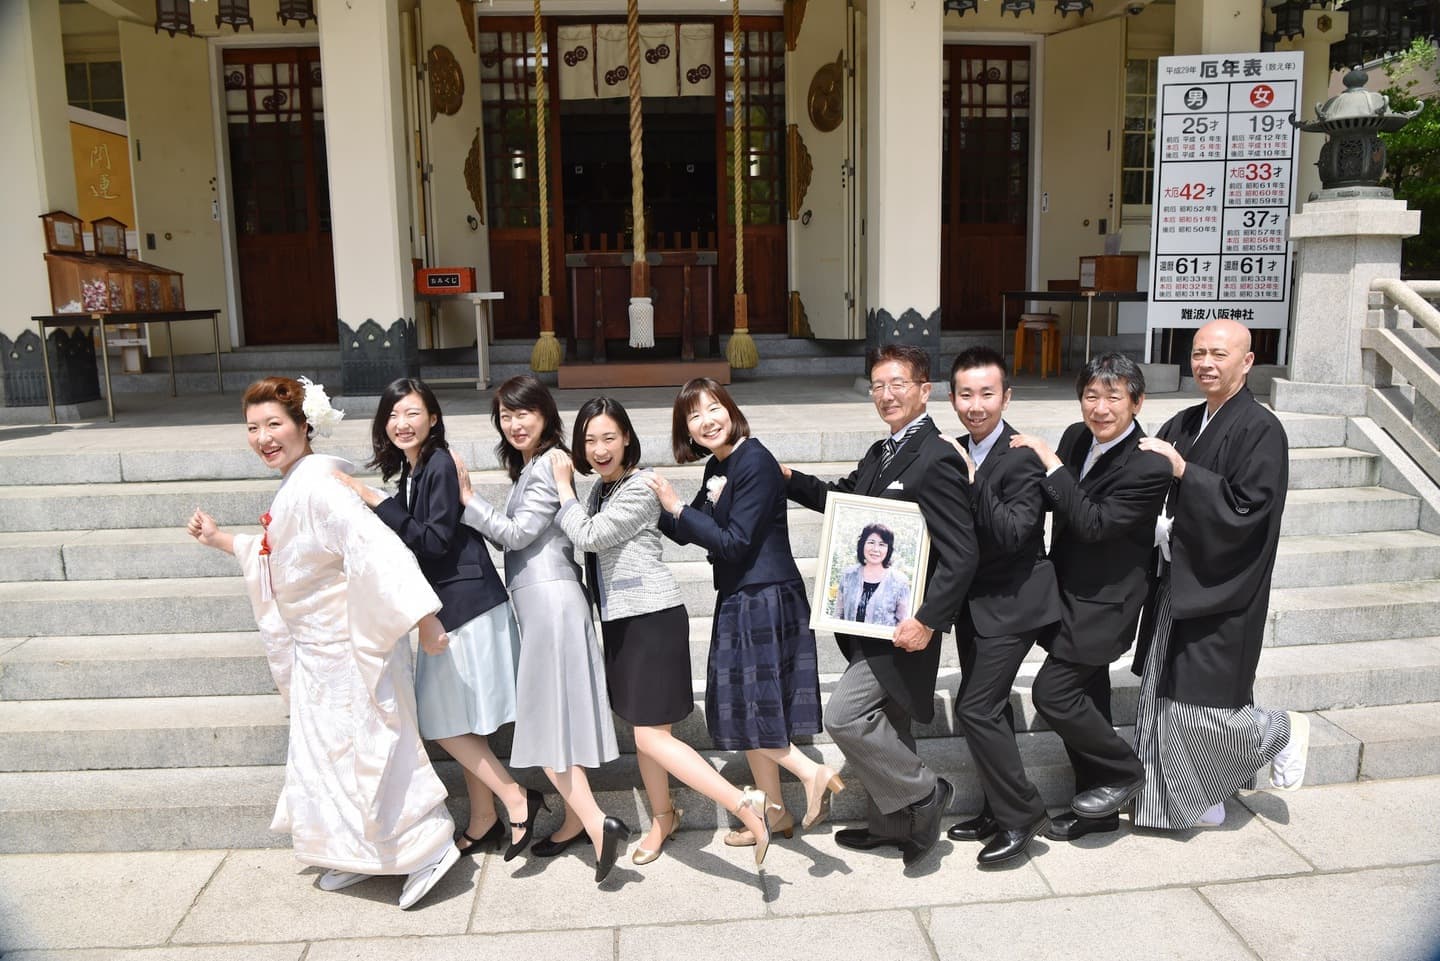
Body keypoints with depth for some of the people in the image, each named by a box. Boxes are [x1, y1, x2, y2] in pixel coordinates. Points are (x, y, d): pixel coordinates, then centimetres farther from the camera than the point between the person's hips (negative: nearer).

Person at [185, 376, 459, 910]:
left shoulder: (318, 485, -21)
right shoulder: (294, 488, 9)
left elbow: (378, 549, -30)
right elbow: (280, 556, 24)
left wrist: (422, 619, -34)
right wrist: (221, 540, 27)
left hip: (349, 644, -10)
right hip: (318, 648, 10)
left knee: (362, 748, -3)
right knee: (328, 747, 17)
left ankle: (429, 849, 10)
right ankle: (360, 855, 31)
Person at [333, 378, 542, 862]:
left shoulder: (441, 465, -14)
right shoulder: (411, 472, 12)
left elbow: (435, 540, -20)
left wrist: (376, 501, -20)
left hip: (467, 608, -9)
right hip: (446, 609, 9)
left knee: (447, 723, -4)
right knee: (457, 723, 13)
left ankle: (517, 800, 6)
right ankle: (483, 822, 23)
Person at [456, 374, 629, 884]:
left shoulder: (548, 464, -10)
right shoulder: (527, 465, 19)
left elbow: (517, 533, -14)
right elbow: (517, 536, 17)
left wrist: (468, 500, -10)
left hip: (549, 598, -10)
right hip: (537, 599, 10)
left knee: (547, 720, -8)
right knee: (553, 717, 13)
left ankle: (595, 822, -7)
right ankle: (578, 819, 20)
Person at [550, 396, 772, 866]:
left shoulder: (640, 488, -16)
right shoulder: (601, 488, 11)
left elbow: (588, 536, -20)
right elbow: (587, 541, 11)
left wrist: (563, 486, -10)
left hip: (652, 618, -9)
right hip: (619, 619, 9)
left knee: (652, 737, -11)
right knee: (641, 730, 16)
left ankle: (746, 805, -8)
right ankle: (663, 816, 34)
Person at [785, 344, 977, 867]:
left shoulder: (937, 459, -18)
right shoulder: (880, 454, 11)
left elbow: (961, 555, -22)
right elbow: (842, 498, 25)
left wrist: (927, 621, -26)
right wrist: (789, 479, 11)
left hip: (903, 624, -9)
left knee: (844, 716, -13)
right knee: (884, 723, 19)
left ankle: (922, 794, 8)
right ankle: (892, 822, 37)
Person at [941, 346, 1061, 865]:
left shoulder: (1021, 458, -18)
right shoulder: (958, 454, 7)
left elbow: (1012, 535, -27)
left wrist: (971, 481, -30)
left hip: (1010, 606, -8)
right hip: (973, 604, 8)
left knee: (975, 709, -10)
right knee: (989, 708, 16)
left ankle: (1022, 813, 8)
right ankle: (999, 810, 31)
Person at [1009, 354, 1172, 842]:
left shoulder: (1149, 466, -20)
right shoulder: (1075, 437, 1)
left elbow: (1093, 525, -26)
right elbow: (1057, 504, 11)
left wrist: (1052, 465, -24)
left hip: (1102, 602, -7)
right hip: (1072, 595, 8)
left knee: (1052, 692, -11)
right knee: (1085, 699, 16)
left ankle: (1124, 771, 14)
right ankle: (1099, 807, 32)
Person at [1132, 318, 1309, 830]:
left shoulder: (1261, 430, -12)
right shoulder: (1184, 424, 9)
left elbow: (1248, 510, -21)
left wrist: (1182, 471, -24)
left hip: (1220, 593, -7)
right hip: (1178, 583, 7)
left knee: (1196, 708, -2)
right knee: (1164, 702, 11)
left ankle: (1282, 731, 28)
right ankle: (1189, 800, 28)